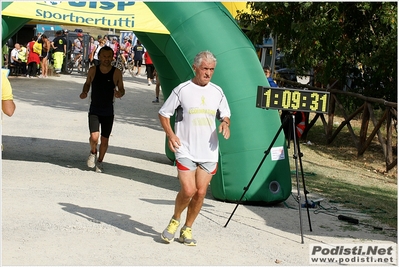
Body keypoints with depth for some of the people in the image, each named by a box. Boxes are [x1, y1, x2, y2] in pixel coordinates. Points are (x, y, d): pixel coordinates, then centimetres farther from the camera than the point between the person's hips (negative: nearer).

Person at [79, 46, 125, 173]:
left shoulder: (116, 73, -8)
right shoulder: (93, 70, -5)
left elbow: (121, 89, 2)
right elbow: (87, 83, 12)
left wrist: (120, 93, -21)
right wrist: (84, 92, -9)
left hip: (108, 112, 0)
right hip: (94, 110, 0)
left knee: (104, 140, 7)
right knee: (94, 137, -16)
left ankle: (99, 161, 31)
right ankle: (93, 152, 17)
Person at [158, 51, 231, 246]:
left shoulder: (217, 92, 6)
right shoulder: (182, 90, -4)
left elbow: (225, 115, 18)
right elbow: (163, 114, 2)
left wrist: (225, 123, -6)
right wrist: (170, 134, -13)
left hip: (209, 152, 4)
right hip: (186, 151, -4)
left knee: (201, 193, 4)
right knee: (188, 190, -13)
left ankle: (187, 229, 22)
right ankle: (175, 221, 16)